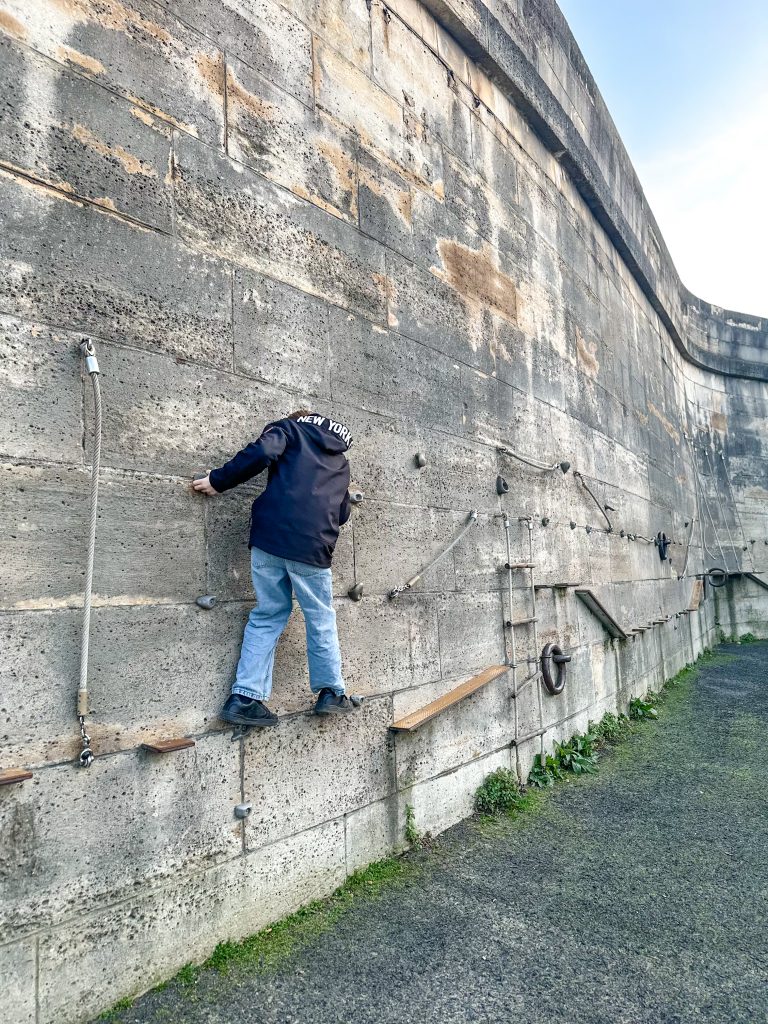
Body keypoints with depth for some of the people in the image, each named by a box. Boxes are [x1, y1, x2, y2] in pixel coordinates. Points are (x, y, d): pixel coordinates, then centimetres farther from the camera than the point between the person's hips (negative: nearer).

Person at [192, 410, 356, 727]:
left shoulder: (289, 428, 15)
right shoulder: (340, 460, 25)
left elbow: (261, 452, -7)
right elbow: (342, 513, 25)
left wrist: (217, 481, 1)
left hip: (269, 536, 0)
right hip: (313, 546, 1)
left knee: (268, 615, 12)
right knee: (321, 619, 15)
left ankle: (244, 697, 8)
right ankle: (331, 692, 20)